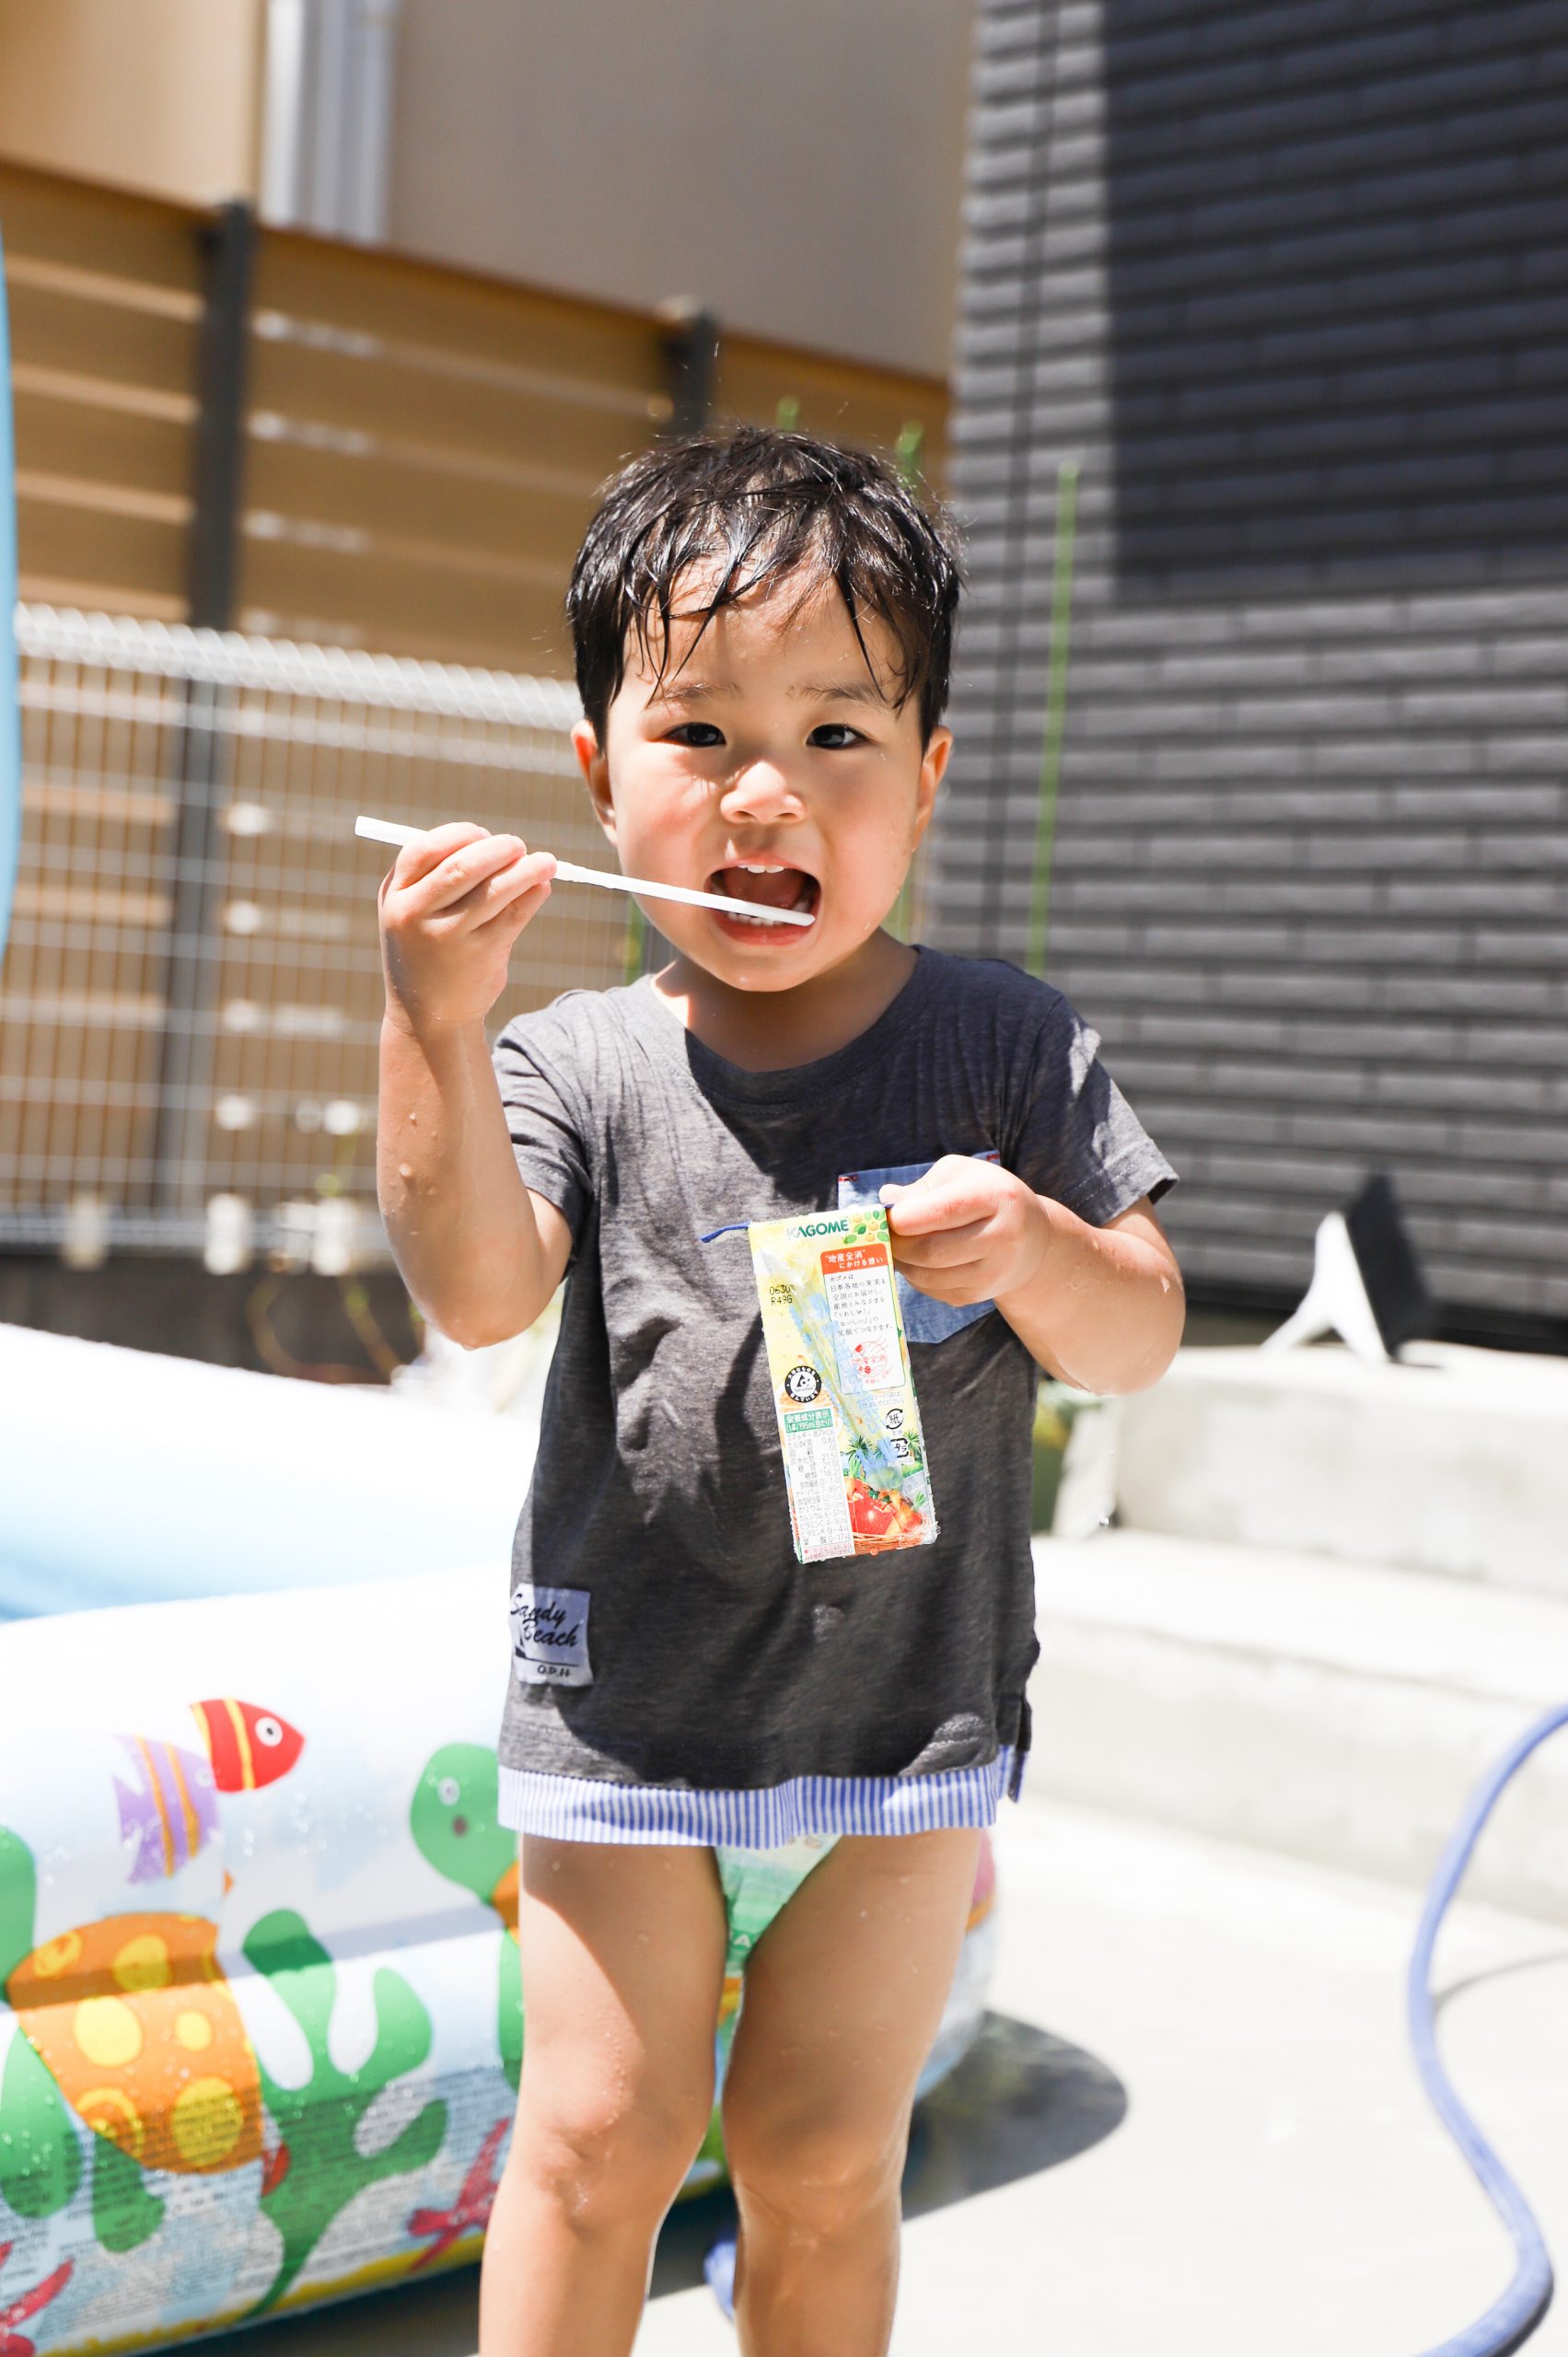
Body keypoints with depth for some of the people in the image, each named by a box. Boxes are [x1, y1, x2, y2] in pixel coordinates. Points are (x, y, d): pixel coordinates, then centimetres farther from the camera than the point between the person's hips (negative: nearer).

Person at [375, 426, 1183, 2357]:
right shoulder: (582, 1068, -6)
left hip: (911, 1706, 1)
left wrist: (1029, 1247, -24)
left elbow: (1137, 1338, -3)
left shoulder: (1008, 1049, -4)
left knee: (824, 2162, 12)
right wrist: (433, 1028, -34)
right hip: (628, 1698, 0)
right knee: (602, 2136, 7)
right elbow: (477, 1291, -22)